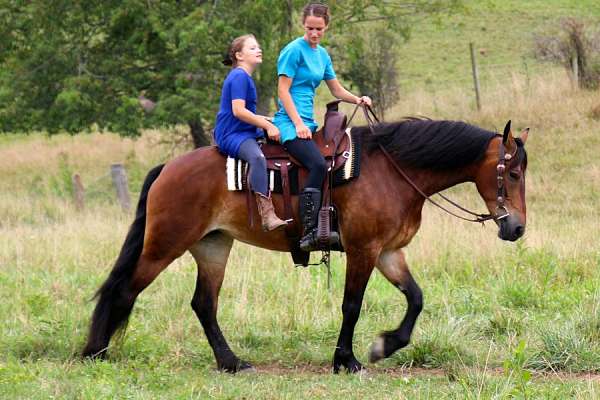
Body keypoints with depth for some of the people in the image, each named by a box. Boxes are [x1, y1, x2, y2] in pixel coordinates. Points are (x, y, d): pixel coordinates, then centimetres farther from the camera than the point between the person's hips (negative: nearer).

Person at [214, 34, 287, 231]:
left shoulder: (245, 78, 21)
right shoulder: (239, 77, -11)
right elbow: (238, 110, -21)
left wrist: (266, 122, 20)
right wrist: (267, 126, -16)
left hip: (246, 133, 12)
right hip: (233, 135, -12)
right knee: (257, 157, -38)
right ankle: (267, 215, -50)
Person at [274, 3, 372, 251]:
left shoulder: (322, 54, 17)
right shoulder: (294, 50, -7)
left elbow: (337, 91, 24)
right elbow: (283, 90, -10)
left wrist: (357, 100, 4)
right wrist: (298, 124, -17)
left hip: (308, 123, 9)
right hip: (289, 122, -9)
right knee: (318, 165, -29)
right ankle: (309, 232, -32)